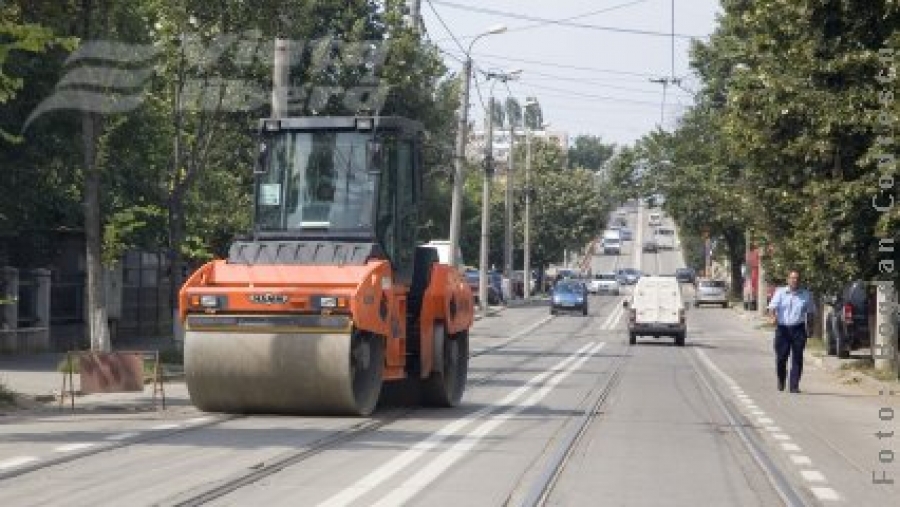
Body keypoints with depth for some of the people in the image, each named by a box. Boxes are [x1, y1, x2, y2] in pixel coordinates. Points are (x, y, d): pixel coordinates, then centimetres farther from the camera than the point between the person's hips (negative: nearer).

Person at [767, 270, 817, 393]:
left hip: (798, 329, 1)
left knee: (797, 358, -3)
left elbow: (811, 311, 20)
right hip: (782, 328, -1)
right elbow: (773, 306, -8)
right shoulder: (780, 292, 5)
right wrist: (772, 317, -27)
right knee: (781, 358, 1)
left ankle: (794, 386, 0)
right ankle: (781, 381, 24)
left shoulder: (806, 295, 10)